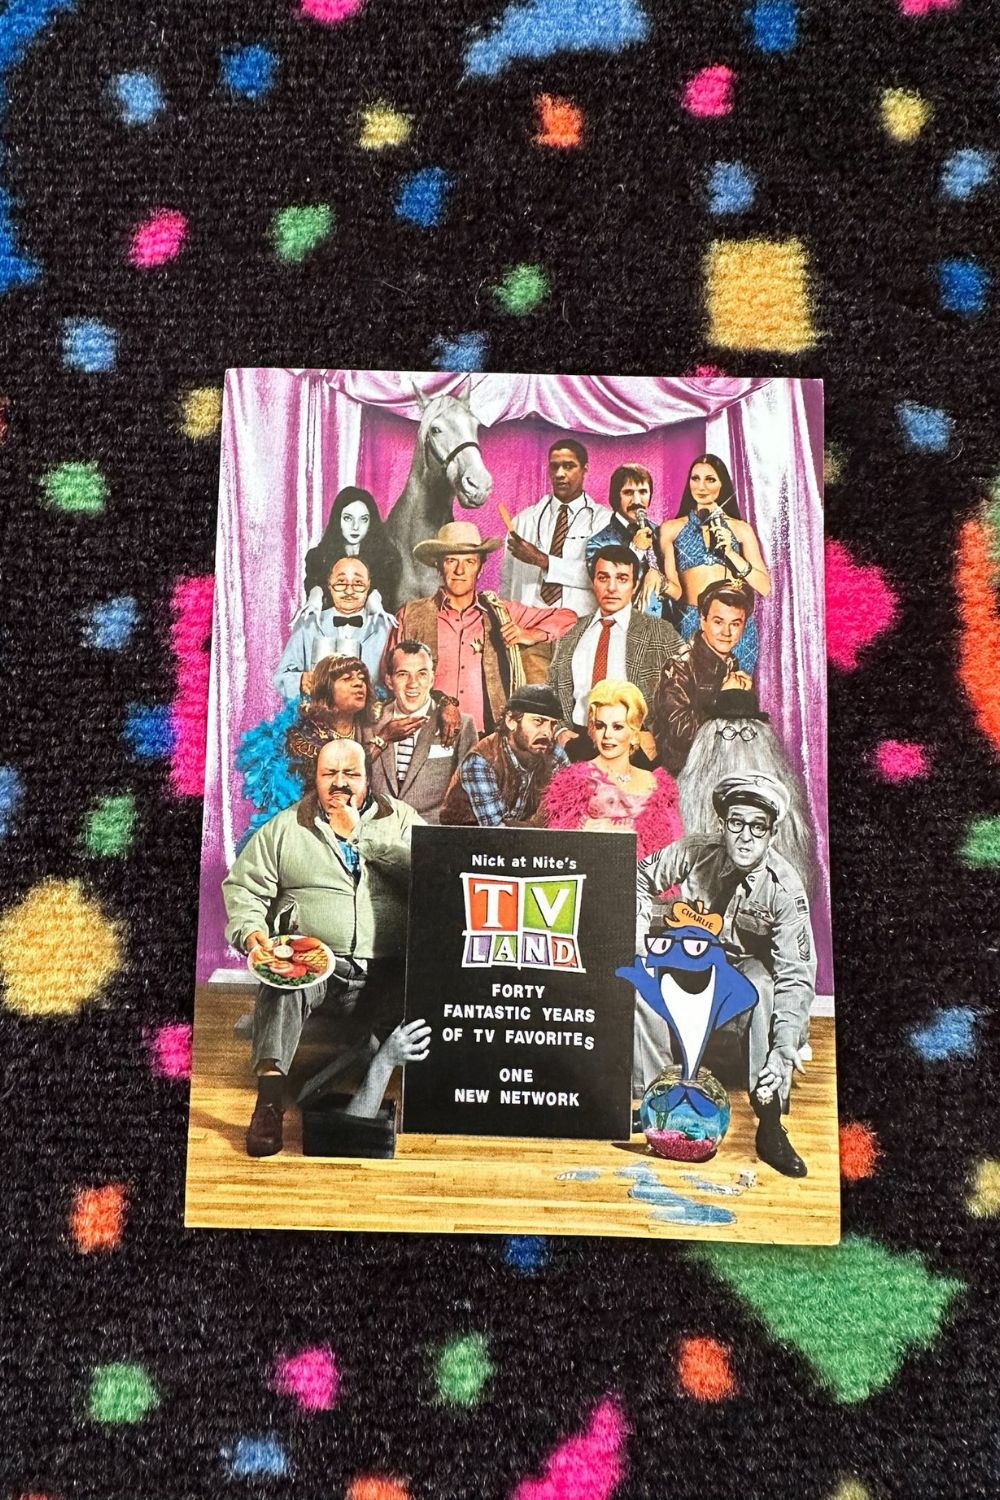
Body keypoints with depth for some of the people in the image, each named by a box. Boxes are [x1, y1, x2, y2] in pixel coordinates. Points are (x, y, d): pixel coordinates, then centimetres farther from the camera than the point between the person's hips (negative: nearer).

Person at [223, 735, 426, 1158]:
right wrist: (250, 930, -11)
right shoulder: (285, 827, 15)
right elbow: (243, 885, 9)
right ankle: (269, 1100, -36)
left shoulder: (400, 819, 13)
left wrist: (359, 833, -6)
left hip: (383, 969, 1)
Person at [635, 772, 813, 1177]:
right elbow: (642, 879, -1)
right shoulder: (694, 851, -20)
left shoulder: (786, 889, -25)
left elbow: (796, 976, -30)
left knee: (764, 989, -36)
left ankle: (770, 1127, -25)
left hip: (745, 966, -2)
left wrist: (784, 1048, -43)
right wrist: (640, 932, -17)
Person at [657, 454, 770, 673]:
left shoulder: (741, 528, 9)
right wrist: (653, 572, -13)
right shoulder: (671, 529, 7)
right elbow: (673, 587, 5)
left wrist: (731, 553, -7)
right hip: (692, 623, -1)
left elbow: (765, 587, 1)